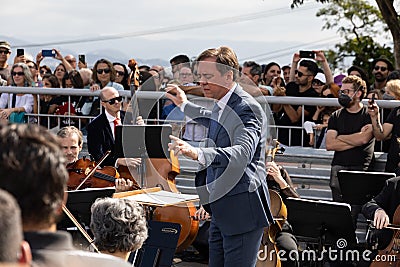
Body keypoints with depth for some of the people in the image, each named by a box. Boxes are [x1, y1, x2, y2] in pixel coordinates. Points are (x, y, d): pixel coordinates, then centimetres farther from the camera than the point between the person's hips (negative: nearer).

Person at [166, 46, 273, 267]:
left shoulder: (247, 108, -19)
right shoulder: (221, 106, 12)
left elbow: (242, 153, -37)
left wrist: (198, 153, -51)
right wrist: (185, 105, 41)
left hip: (242, 211, -10)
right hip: (221, 210, 10)